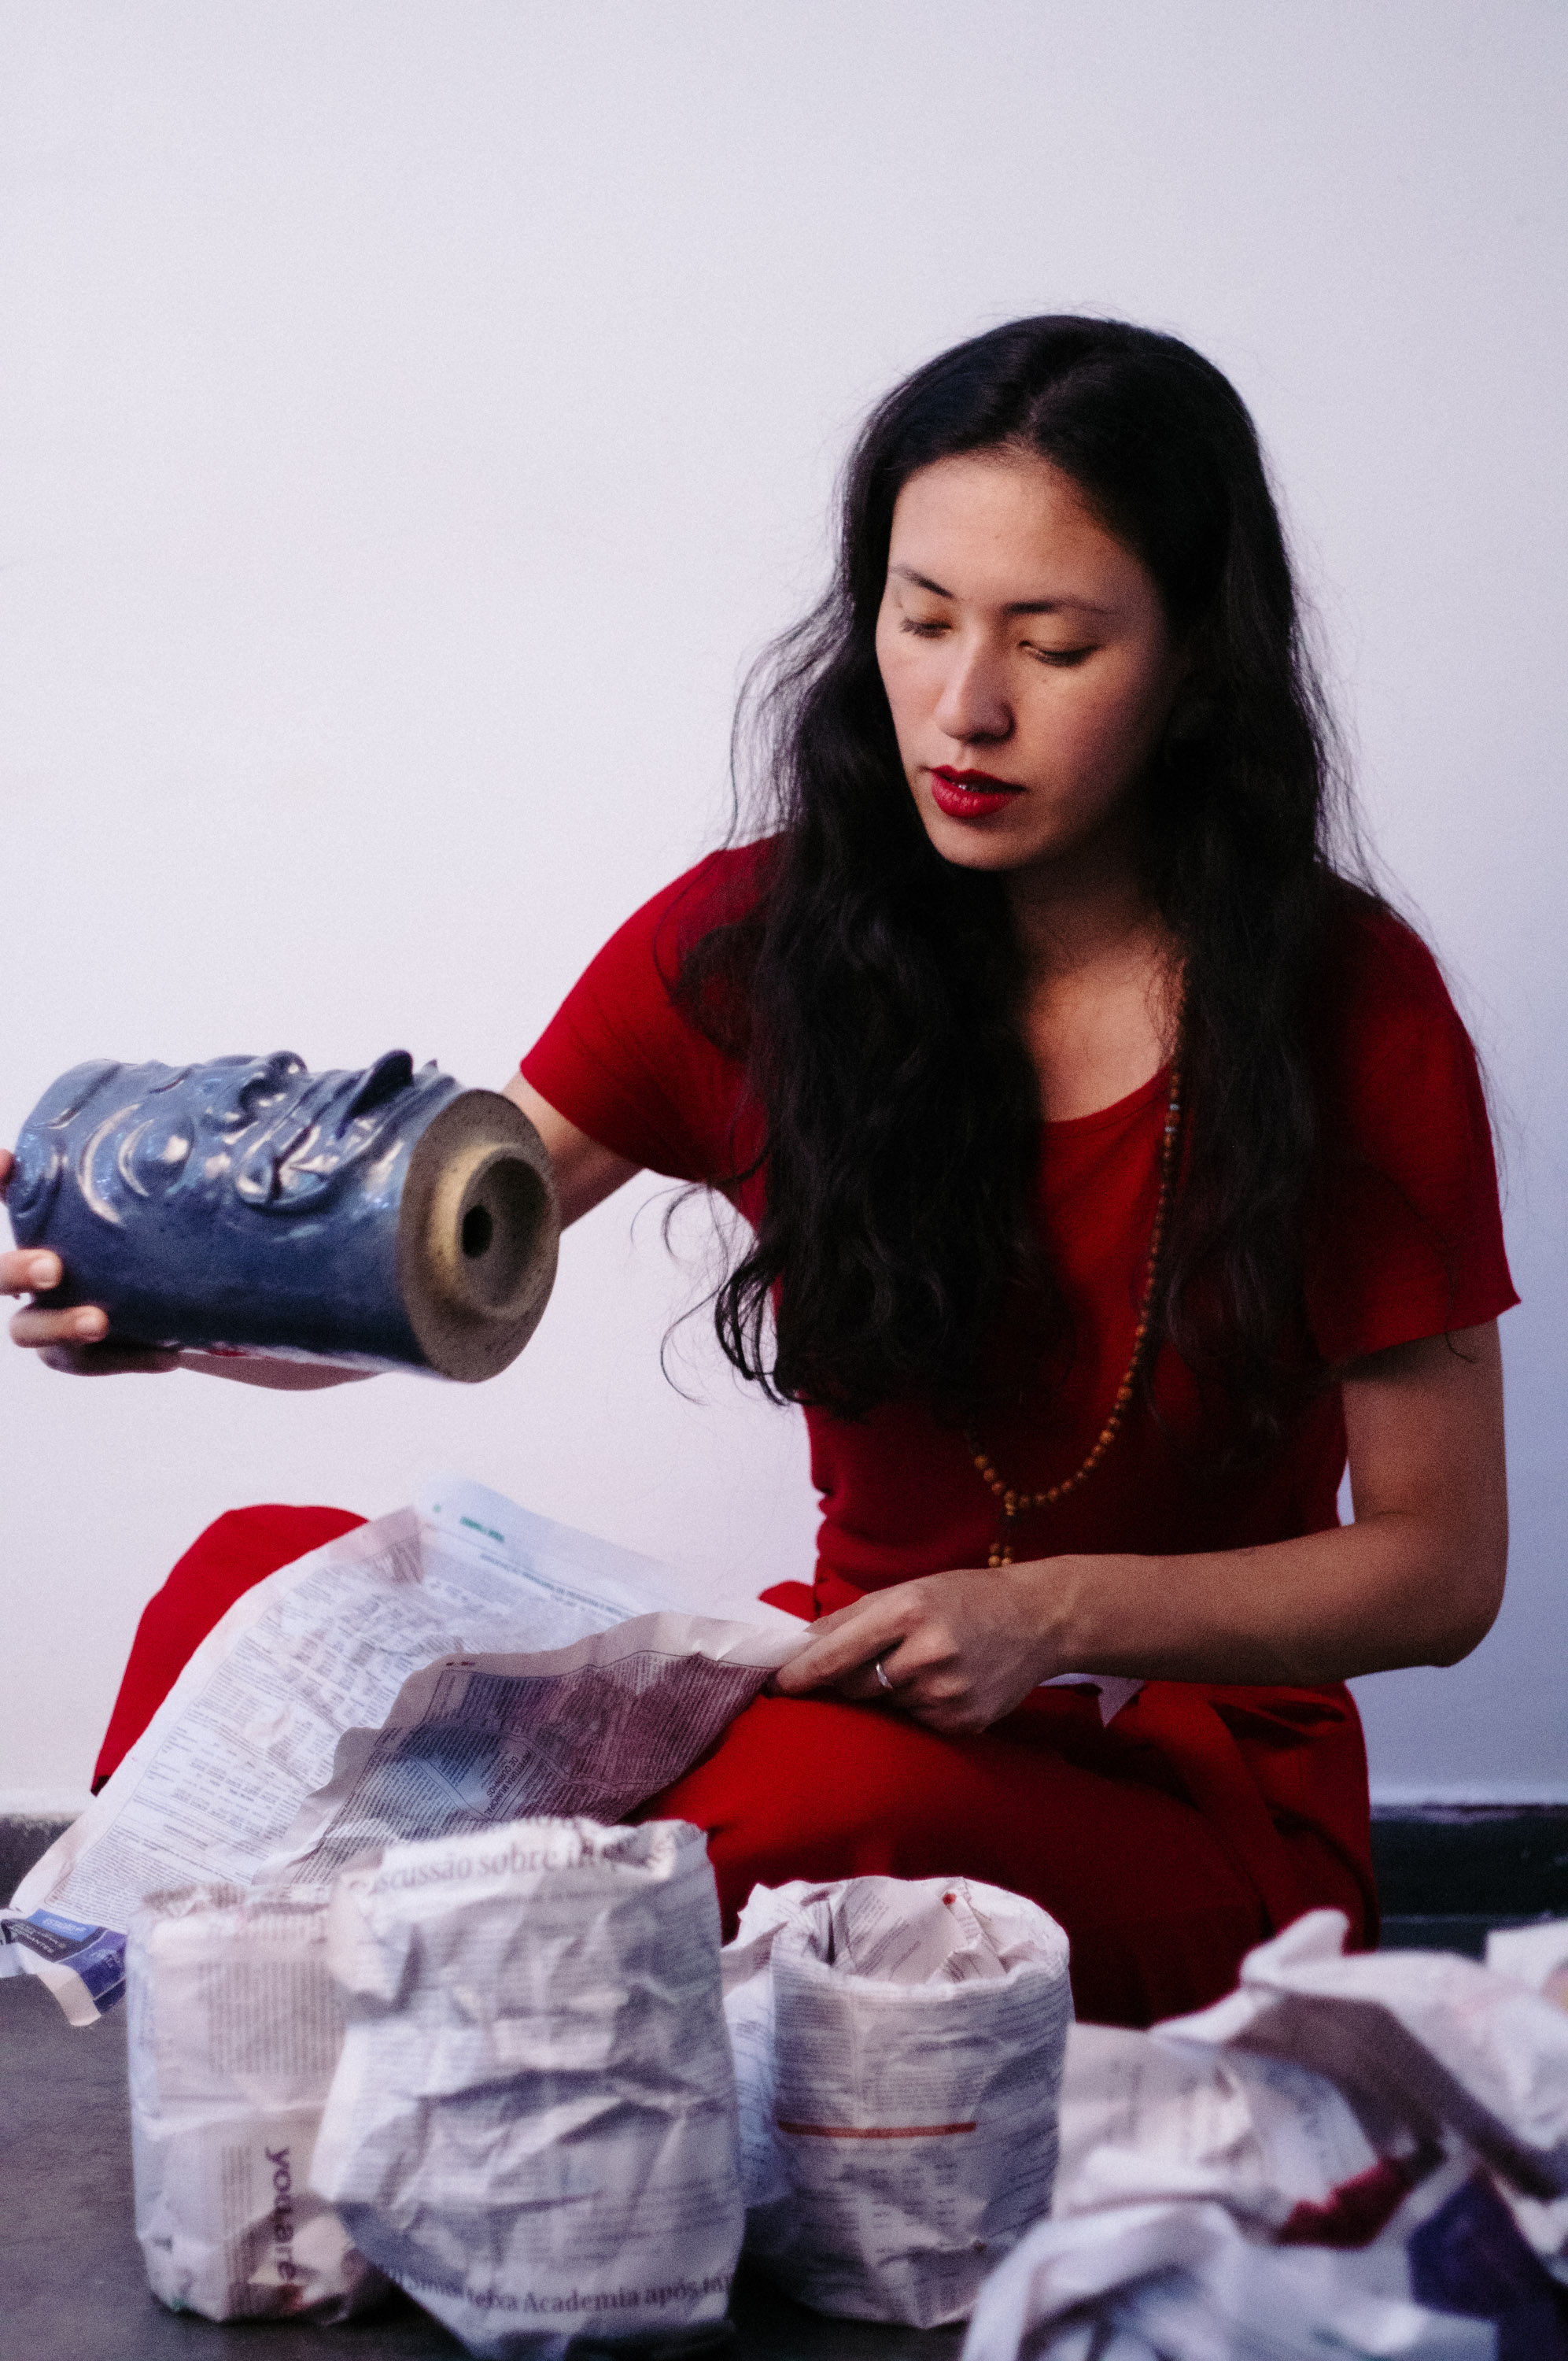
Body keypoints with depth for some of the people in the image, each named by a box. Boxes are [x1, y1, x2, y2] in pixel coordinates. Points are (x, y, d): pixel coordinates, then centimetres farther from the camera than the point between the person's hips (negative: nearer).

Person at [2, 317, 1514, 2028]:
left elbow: (1440, 1567, -3)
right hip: (863, 1692, 3)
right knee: (263, 1575, -21)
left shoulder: (1355, 1013, -8)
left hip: (1194, 1801, -2)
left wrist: (1056, 1610, -19)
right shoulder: (758, 940, 0)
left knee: (828, 1806, -38)